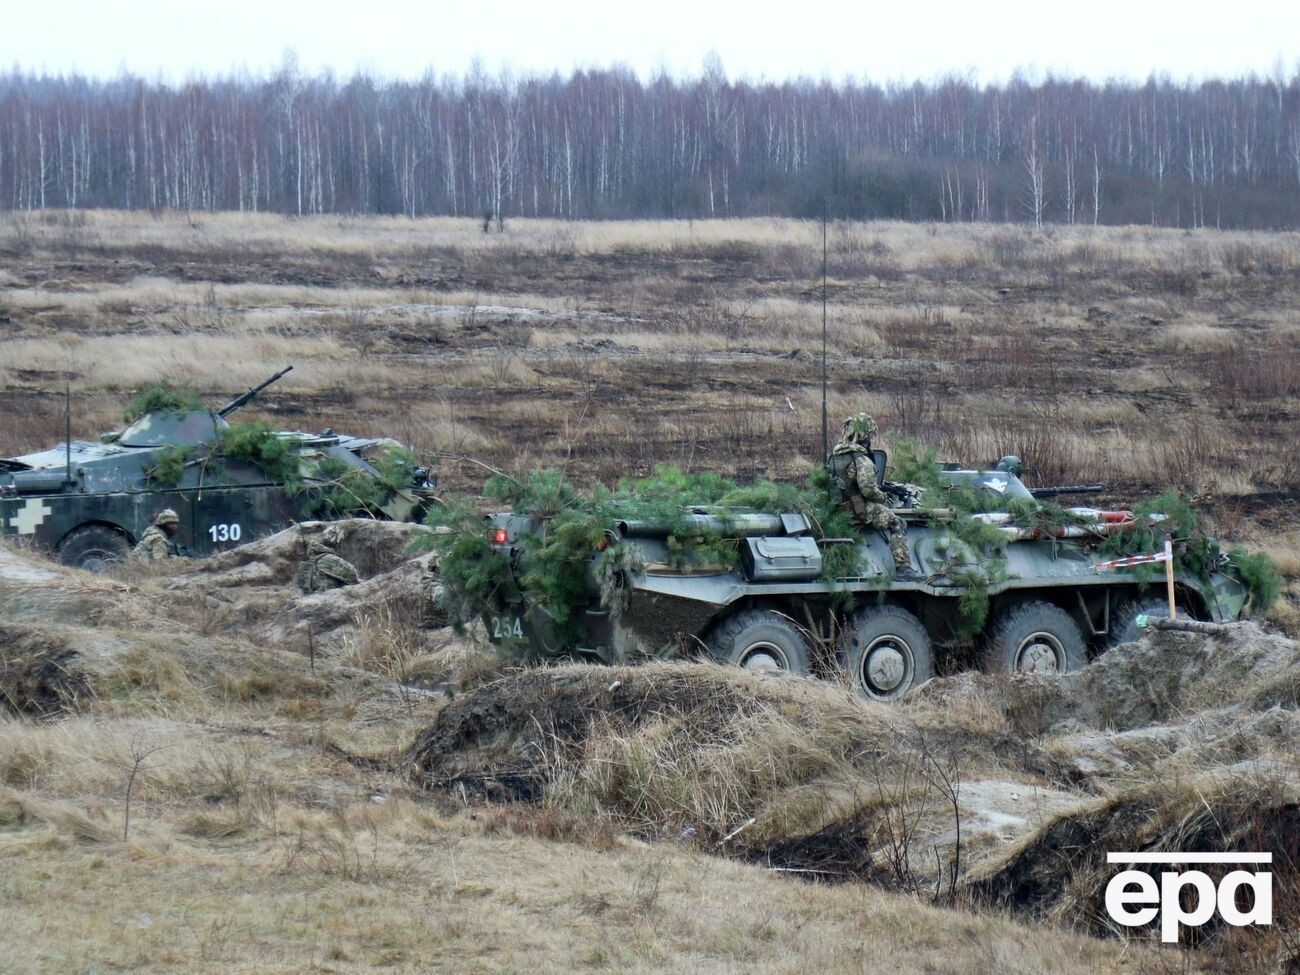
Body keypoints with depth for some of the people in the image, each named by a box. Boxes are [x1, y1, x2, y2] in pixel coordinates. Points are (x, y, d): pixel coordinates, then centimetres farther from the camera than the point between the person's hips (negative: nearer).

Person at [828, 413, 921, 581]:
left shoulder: (835, 455, 10)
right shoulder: (861, 459, -18)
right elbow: (868, 490, -23)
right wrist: (883, 497, -3)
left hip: (839, 508, 9)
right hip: (860, 509, -9)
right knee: (897, 524, -6)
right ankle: (903, 568, -17)